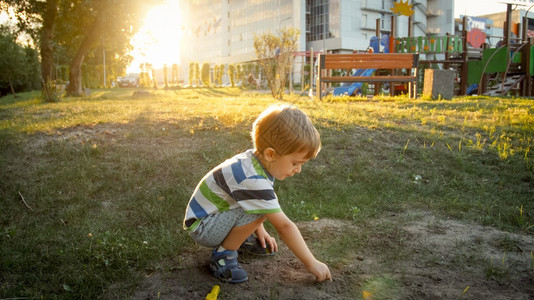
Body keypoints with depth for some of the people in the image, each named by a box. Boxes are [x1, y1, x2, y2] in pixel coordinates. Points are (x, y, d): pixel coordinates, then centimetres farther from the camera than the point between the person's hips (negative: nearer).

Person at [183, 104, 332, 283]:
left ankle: (241, 238, 14)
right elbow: (284, 226, -28)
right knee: (258, 210, -27)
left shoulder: (256, 160, -5)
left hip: (217, 213, 9)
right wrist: (312, 264, -20)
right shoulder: (252, 181, -33)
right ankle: (222, 255, -10)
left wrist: (259, 230, 18)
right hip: (201, 227, -9)